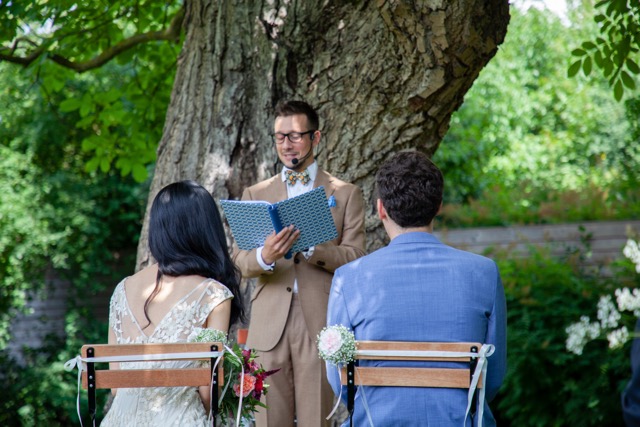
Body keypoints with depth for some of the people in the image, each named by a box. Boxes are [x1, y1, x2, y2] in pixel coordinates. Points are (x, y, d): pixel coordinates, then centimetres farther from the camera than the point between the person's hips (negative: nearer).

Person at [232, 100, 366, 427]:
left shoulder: (346, 195, 10)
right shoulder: (255, 195, 15)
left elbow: (354, 257, 0)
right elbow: (239, 261, 6)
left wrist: (310, 248, -17)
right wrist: (264, 256, -17)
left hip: (320, 322, -2)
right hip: (269, 323, 2)